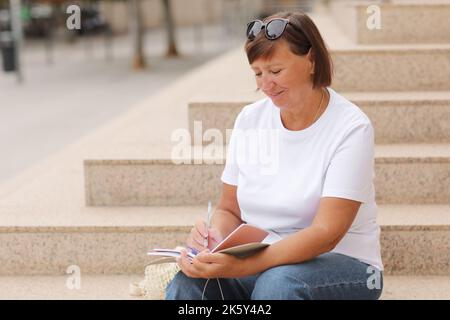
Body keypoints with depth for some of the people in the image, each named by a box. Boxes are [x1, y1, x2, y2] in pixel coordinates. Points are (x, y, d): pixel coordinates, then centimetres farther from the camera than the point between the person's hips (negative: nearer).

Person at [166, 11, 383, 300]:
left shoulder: (351, 128, -12)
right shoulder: (250, 119, 4)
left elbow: (326, 234, -20)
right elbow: (229, 211, 11)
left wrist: (239, 267, -33)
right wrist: (216, 238, -15)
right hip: (261, 261, 3)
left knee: (278, 283, -36)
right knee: (186, 283, -28)